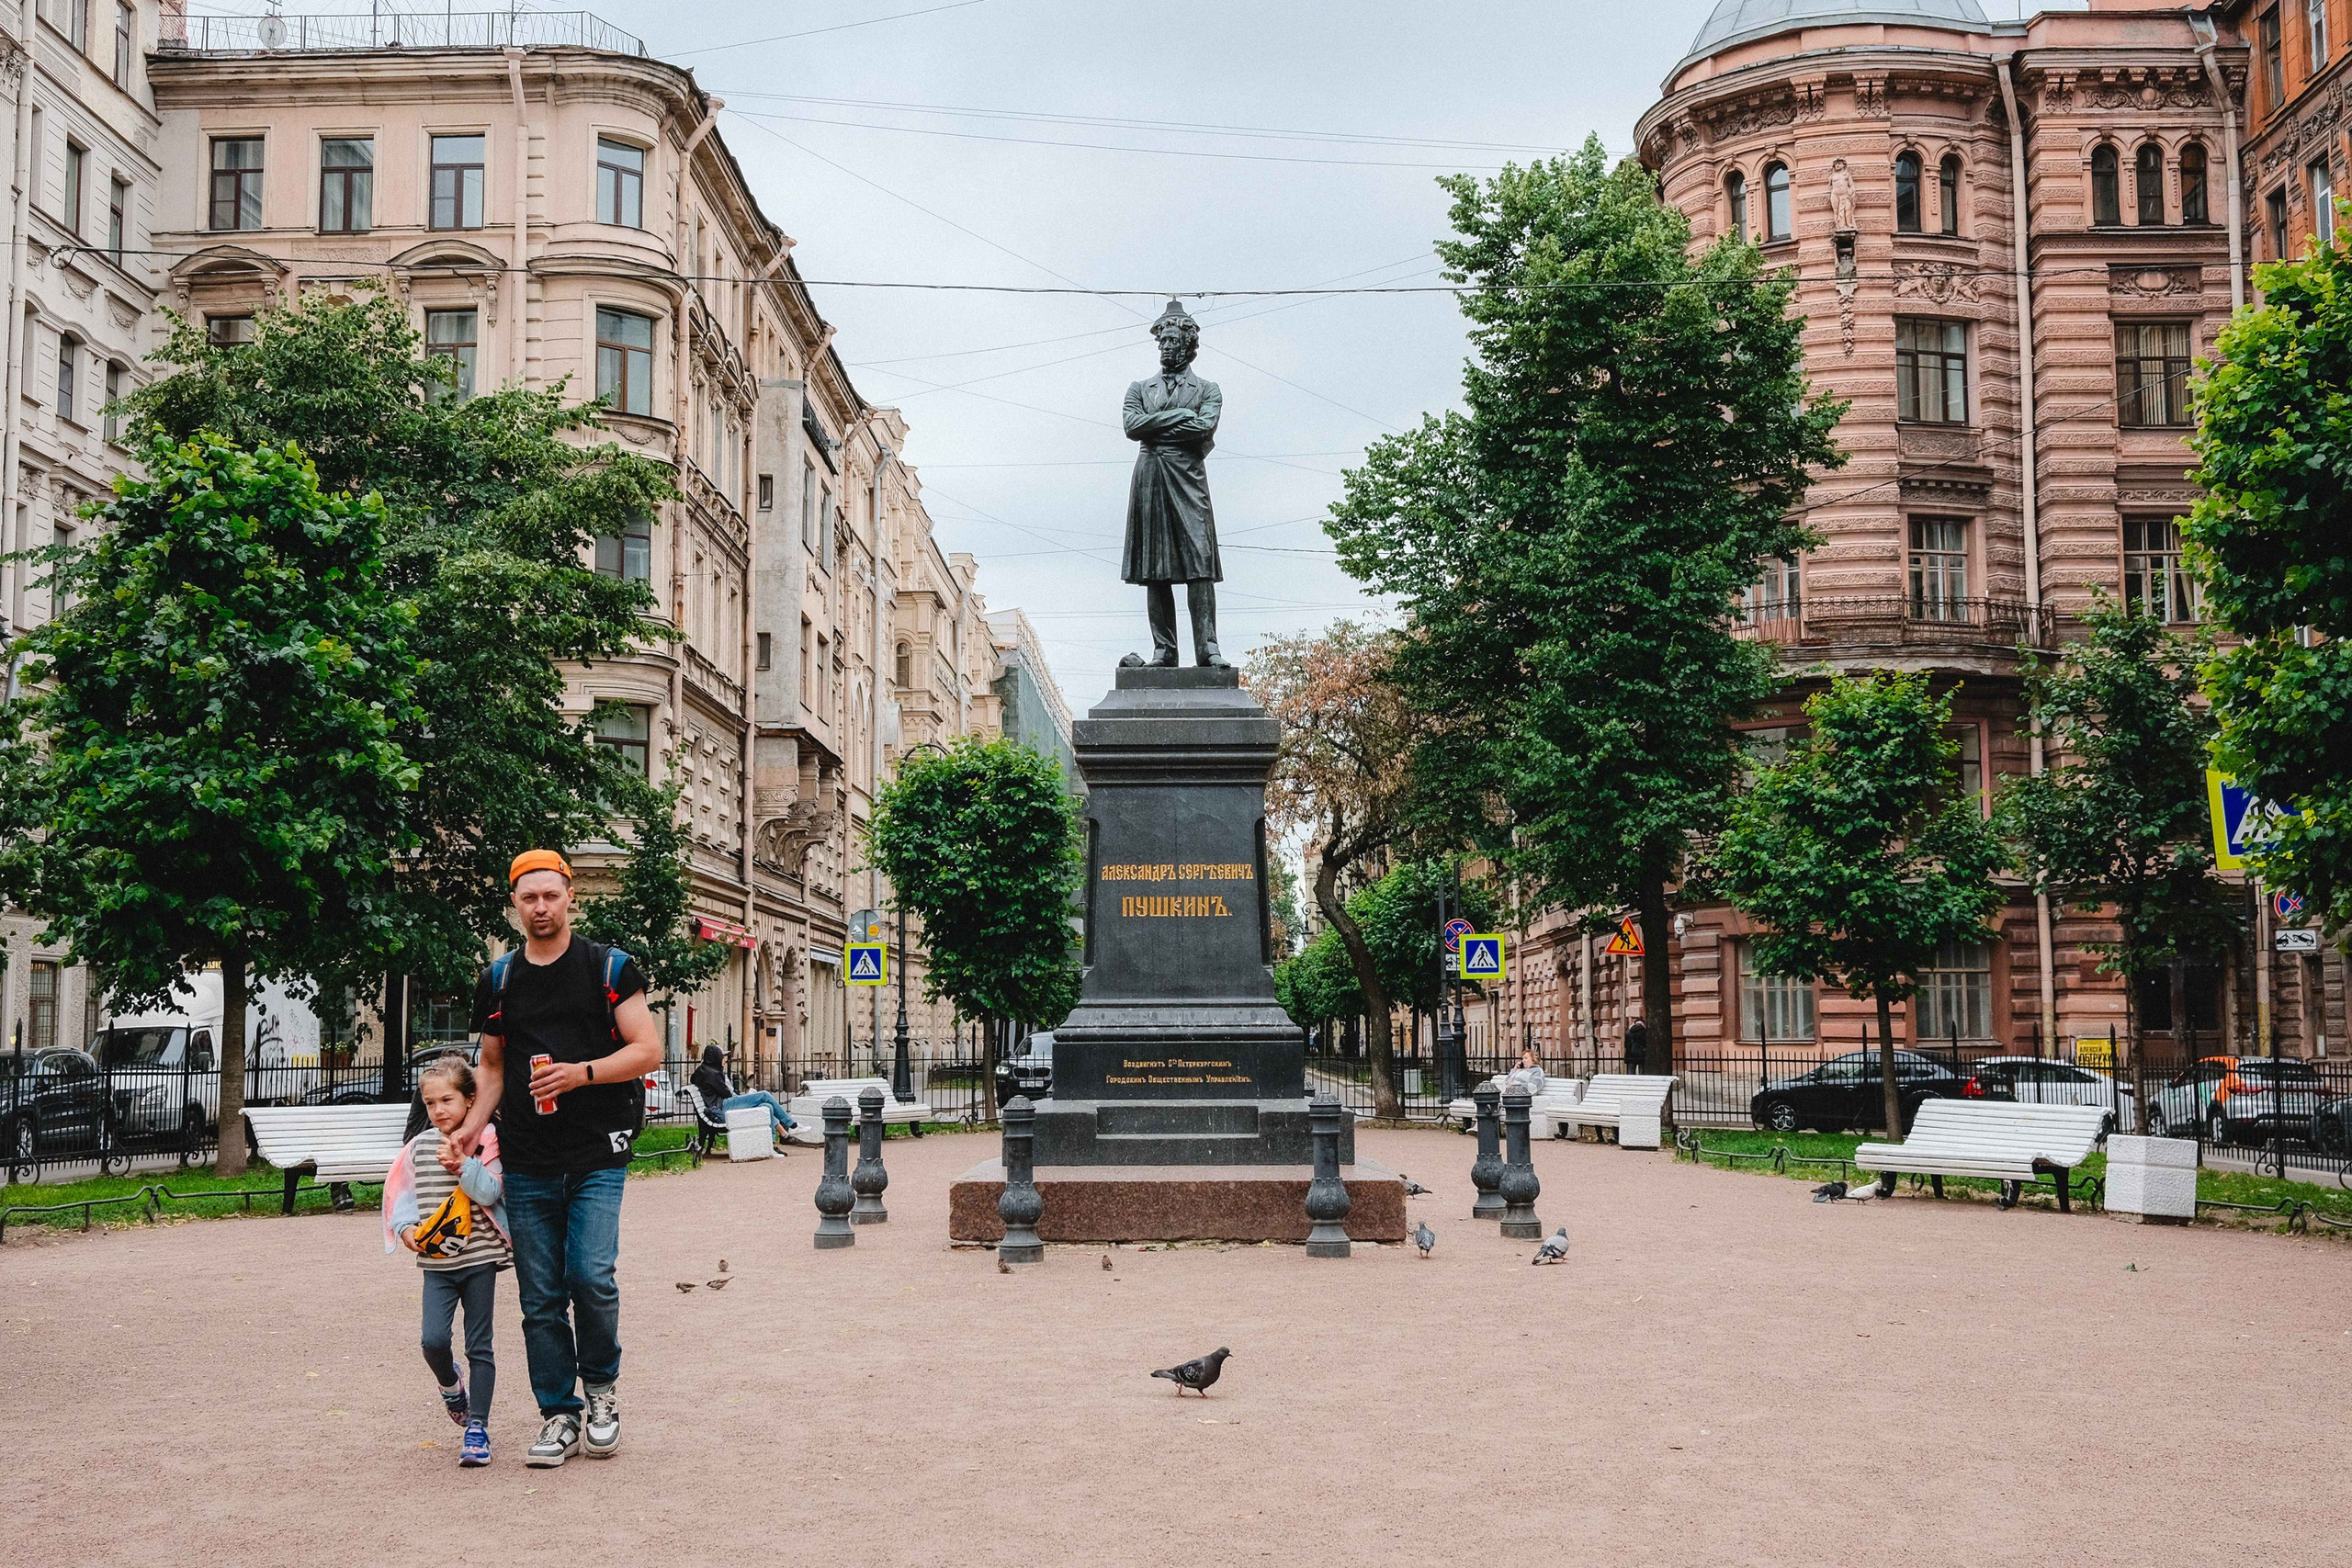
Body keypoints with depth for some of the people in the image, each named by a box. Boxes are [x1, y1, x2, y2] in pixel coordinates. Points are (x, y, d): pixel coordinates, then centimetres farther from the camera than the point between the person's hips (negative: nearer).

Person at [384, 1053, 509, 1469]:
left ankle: (477, 1427, 10)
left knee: (479, 1347, 2)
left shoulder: (484, 1143, -5)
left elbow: (490, 1192, -15)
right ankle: (451, 1385, 22)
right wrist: (406, 1228, -2)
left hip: (479, 1258, -3)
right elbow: (403, 1192, 14)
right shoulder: (420, 1147, 7)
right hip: (437, 1263, 3)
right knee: (434, 1339, -11)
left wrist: (463, 1162, -25)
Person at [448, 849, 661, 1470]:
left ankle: (601, 1383, 9)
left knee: (591, 1275, -16)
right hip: (527, 1162, 3)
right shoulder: (498, 980, 12)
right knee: (541, 1296, 3)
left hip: (597, 1154, -3)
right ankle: (559, 1416, 13)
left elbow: (648, 1050, -2)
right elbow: (493, 1066, 20)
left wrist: (582, 1073, -16)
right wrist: (471, 1127, 4)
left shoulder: (609, 968, 2)